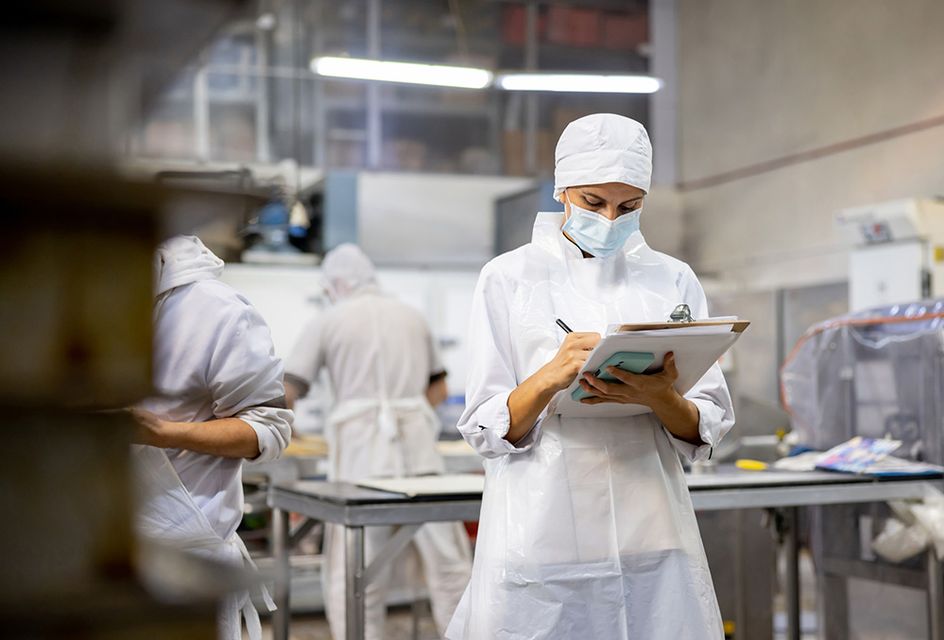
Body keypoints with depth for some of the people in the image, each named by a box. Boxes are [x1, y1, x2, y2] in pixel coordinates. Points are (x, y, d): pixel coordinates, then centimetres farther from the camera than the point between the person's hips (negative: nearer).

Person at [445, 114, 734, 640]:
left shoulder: (673, 280, 8)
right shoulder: (509, 277, 3)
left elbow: (710, 428, 7)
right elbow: (485, 430, -1)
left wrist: (660, 398, -14)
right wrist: (549, 378, -19)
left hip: (653, 536, 2)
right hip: (542, 536, -1)